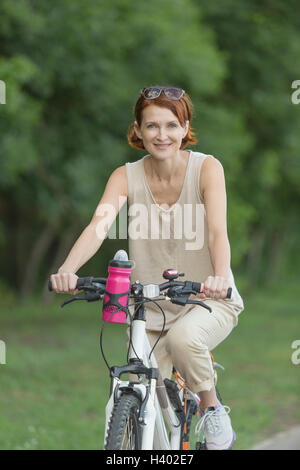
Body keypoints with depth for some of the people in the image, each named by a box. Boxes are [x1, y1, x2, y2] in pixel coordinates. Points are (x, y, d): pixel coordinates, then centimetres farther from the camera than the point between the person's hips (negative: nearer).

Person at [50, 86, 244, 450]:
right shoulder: (126, 177, -7)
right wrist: (67, 269, -44)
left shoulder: (206, 168, -12)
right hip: (152, 309, 3)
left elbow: (218, 231, -26)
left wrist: (219, 277, -48)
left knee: (183, 336, -36)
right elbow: (98, 225, -23)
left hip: (209, 301, -3)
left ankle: (211, 407, -8)